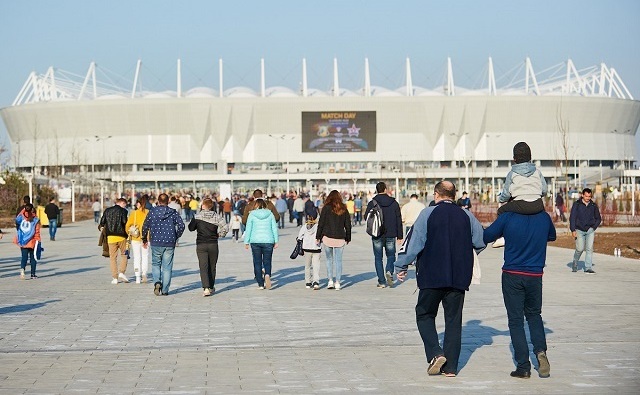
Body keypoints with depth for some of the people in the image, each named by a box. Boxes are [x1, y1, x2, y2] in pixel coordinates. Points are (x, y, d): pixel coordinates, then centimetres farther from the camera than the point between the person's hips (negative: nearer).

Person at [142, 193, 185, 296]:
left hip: (156, 243, 0)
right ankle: (165, 290, 6)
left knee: (156, 264, 17)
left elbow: (145, 226, 0)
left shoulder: (152, 211, -1)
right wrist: (176, 237, 11)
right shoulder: (173, 212, 0)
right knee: (167, 267, 6)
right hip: (170, 244, 0)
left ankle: (157, 282, -6)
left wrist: (144, 239, 14)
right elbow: (181, 225, -5)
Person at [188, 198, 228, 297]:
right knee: (212, 267, 15)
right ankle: (211, 287, 26)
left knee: (203, 267, -4)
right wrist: (219, 234, 5)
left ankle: (206, 288, -19)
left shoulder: (197, 216, -5)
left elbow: (191, 228, 4)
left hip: (201, 245, -2)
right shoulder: (217, 216, -3)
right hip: (213, 244, 2)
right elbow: (225, 228, -12)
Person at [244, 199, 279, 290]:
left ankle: (260, 284, 5)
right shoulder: (270, 214, 4)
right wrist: (276, 241, 9)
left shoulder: (252, 215, 0)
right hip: (268, 241, 1)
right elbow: (274, 228, 4)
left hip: (255, 241, -1)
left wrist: (246, 242, 5)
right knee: (267, 261, 8)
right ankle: (267, 274, -22)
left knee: (257, 262, 7)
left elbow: (248, 229, 0)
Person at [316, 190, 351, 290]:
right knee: (338, 260, 5)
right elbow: (348, 225, 8)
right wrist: (348, 238, 17)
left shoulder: (326, 208, -3)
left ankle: (330, 281, 4)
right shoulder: (344, 209, 4)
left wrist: (318, 237, 3)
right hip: (340, 238, 1)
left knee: (329, 259, 11)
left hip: (328, 237, -1)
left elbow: (321, 223, -3)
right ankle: (337, 283, 1)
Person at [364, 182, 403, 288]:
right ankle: (389, 271, -11)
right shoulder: (394, 203, 1)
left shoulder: (372, 203, -6)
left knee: (378, 258, 7)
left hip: (377, 235, -1)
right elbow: (399, 220, 3)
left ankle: (381, 282, 4)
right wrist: (400, 236, 7)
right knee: (391, 255, 17)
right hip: (391, 235, 1)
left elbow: (366, 217, -8)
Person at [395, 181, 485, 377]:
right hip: (459, 278, 3)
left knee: (424, 315, 12)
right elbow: (481, 242, 8)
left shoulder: (428, 214, -6)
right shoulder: (466, 216, 4)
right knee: (454, 320, 9)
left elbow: (414, 241, -9)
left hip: (431, 277, -3)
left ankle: (435, 353, -7)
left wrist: (402, 266, 1)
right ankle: (450, 366, 8)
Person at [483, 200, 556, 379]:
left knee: (516, 320, 5)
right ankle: (540, 351, -3)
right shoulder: (544, 217, -1)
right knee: (534, 314, 21)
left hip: (512, 275, -3)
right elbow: (552, 236, 19)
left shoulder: (507, 217, -12)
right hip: (535, 275, 3)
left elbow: (486, 237, -3)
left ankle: (523, 366, 2)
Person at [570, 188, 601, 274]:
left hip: (590, 230, 2)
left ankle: (588, 267, -7)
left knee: (589, 248, -9)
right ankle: (575, 265, 19)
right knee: (580, 249, -6)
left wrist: (594, 227, 2)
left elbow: (598, 218, 16)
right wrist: (573, 230, -9)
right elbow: (572, 217, -2)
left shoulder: (593, 205, 6)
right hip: (579, 230, -2)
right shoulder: (577, 204, -1)